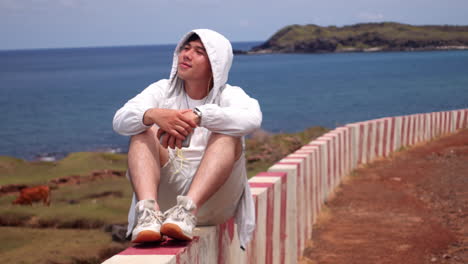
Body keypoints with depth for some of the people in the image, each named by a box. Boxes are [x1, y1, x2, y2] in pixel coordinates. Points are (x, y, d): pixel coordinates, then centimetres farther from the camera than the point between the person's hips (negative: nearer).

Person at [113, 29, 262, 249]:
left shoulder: (229, 95, 4)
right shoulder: (162, 90, 11)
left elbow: (252, 118, -21)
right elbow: (120, 120, -7)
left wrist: (197, 116, -35)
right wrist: (153, 114, -31)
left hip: (211, 199, -2)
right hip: (166, 191, 2)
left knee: (227, 135, -23)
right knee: (143, 131, -16)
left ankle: (188, 208, -45)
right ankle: (149, 209, -42)